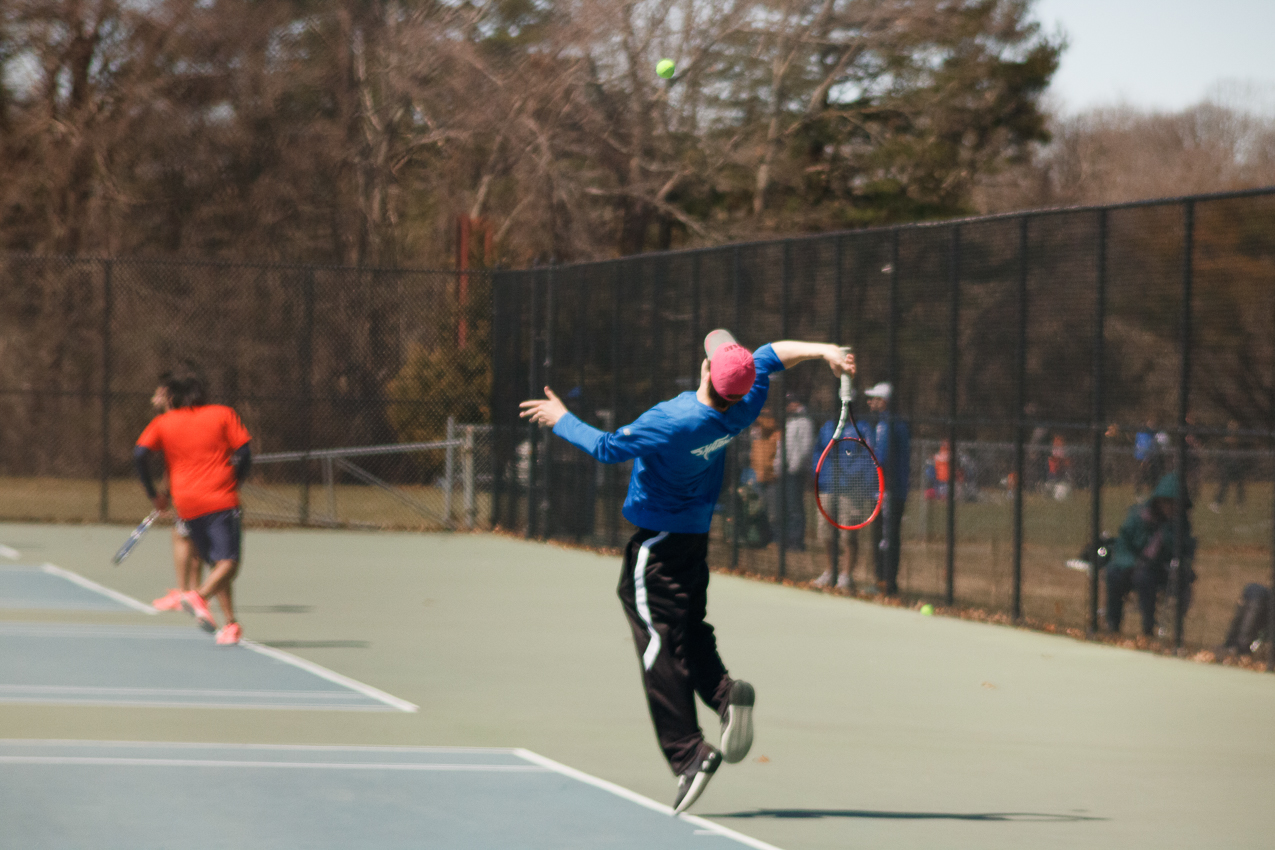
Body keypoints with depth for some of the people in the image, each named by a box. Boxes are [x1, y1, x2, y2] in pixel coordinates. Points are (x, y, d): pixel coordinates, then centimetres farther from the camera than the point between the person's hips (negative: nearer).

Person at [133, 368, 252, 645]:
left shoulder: (163, 423, 11)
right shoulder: (223, 414, 8)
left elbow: (140, 454, -2)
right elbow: (244, 453, 1)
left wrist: (153, 494, 8)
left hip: (186, 505, 3)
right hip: (221, 500, -3)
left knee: (219, 564, 14)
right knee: (228, 562, -11)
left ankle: (230, 623, 5)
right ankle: (199, 596, -37)